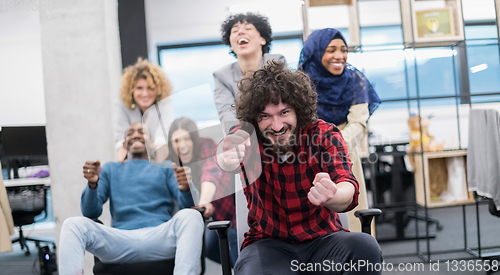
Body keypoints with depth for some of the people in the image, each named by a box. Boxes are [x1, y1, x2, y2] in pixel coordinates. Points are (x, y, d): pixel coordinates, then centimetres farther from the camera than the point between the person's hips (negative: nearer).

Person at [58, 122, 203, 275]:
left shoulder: (165, 167, 25)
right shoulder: (110, 169, 30)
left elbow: (188, 205, 9)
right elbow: (91, 212, 17)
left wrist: (185, 188, -15)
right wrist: (92, 184, -4)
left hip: (159, 236, -1)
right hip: (120, 238, 1)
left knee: (190, 216, -33)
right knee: (73, 224, -24)